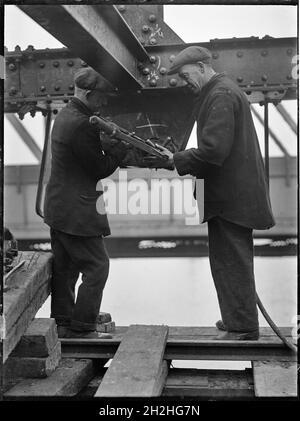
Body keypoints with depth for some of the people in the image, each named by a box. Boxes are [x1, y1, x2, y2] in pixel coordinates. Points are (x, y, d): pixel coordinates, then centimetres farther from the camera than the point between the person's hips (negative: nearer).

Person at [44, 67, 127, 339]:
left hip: (58, 207, 11)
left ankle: (62, 324, 25)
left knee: (65, 268, 16)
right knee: (97, 266, -2)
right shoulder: (81, 124, -20)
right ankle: (82, 329, 5)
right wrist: (123, 146, -6)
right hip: (76, 211, -11)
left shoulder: (64, 117, 13)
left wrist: (113, 145, 7)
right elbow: (100, 169, -16)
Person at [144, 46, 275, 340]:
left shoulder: (221, 95, -16)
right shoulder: (223, 91, 18)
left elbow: (214, 149, -25)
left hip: (231, 197, -11)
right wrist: (178, 159, 13)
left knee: (232, 263, -3)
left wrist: (176, 161, -15)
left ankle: (242, 330, 7)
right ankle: (237, 319, 29)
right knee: (234, 262, 17)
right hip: (234, 192, 11)